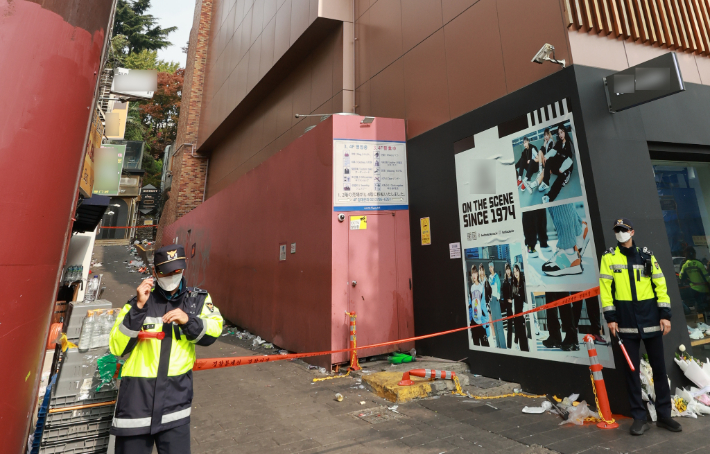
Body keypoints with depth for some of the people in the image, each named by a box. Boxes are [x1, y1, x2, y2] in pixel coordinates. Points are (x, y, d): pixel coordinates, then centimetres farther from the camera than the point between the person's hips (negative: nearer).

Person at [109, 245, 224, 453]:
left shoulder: (198, 299, 3)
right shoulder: (139, 302, 0)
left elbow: (213, 332, -6)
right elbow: (117, 348, -8)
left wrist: (188, 320, -22)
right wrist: (139, 307, -17)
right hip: (138, 396, 0)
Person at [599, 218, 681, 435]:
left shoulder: (646, 255, 7)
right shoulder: (609, 257, 0)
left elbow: (660, 284, 5)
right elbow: (605, 287, -3)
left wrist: (665, 314, -2)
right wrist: (610, 317, -8)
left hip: (651, 318, 2)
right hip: (626, 320, -2)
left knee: (659, 367, 11)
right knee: (631, 369, 4)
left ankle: (663, 414, 25)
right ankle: (639, 417, 14)